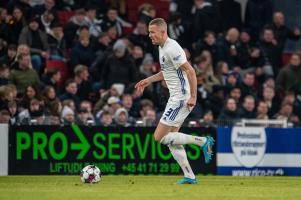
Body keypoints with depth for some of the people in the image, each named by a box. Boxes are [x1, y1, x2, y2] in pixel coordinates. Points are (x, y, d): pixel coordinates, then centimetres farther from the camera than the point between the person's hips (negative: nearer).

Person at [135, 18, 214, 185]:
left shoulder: (172, 48, -19)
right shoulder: (162, 48, 13)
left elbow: (190, 71, -21)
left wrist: (193, 96, -22)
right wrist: (148, 80, 25)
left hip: (181, 99, -10)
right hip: (175, 98, 10)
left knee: (160, 137, -11)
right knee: (171, 140, 11)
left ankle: (202, 141, -5)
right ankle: (189, 177, 12)